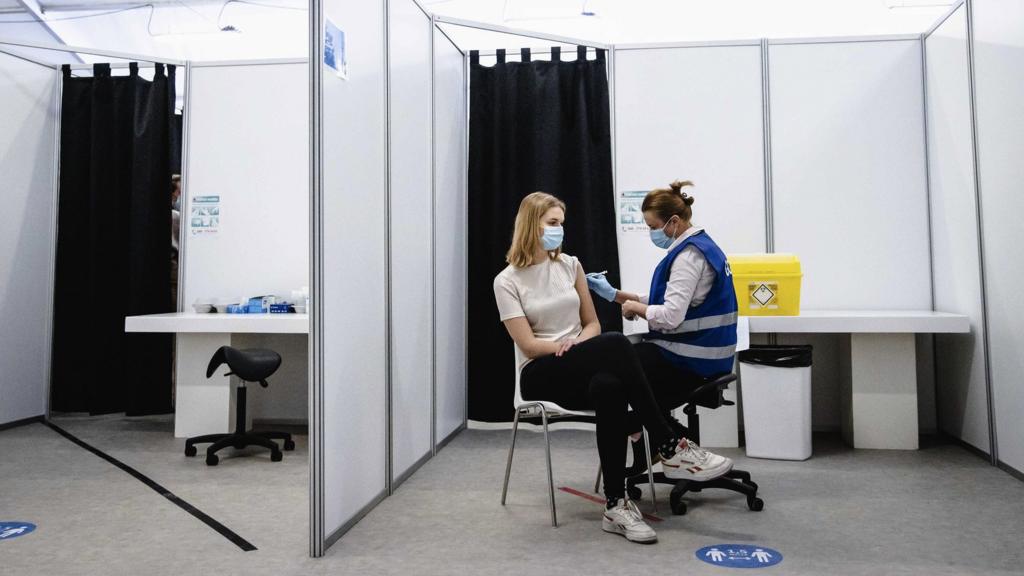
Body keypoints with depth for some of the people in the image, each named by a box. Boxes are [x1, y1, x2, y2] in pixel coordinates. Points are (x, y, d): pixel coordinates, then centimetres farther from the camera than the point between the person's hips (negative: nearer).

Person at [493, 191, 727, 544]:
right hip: (541, 376, -4)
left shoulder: (570, 265, 10)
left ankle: (616, 506, -32)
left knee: (609, 387, -36)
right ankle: (668, 447, -27)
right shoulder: (507, 281, -4)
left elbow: (592, 323, 12)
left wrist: (577, 344, -10)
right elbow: (528, 345, -10)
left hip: (580, 370, 4)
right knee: (615, 345, -33)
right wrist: (570, 347, -18)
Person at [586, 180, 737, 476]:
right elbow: (671, 303, 15)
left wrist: (634, 307, -9)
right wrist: (614, 294, 10)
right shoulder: (700, 247, 13)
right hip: (702, 352, 10)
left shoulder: (689, 255, -19)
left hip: (691, 357, -10)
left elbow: (670, 316, -27)